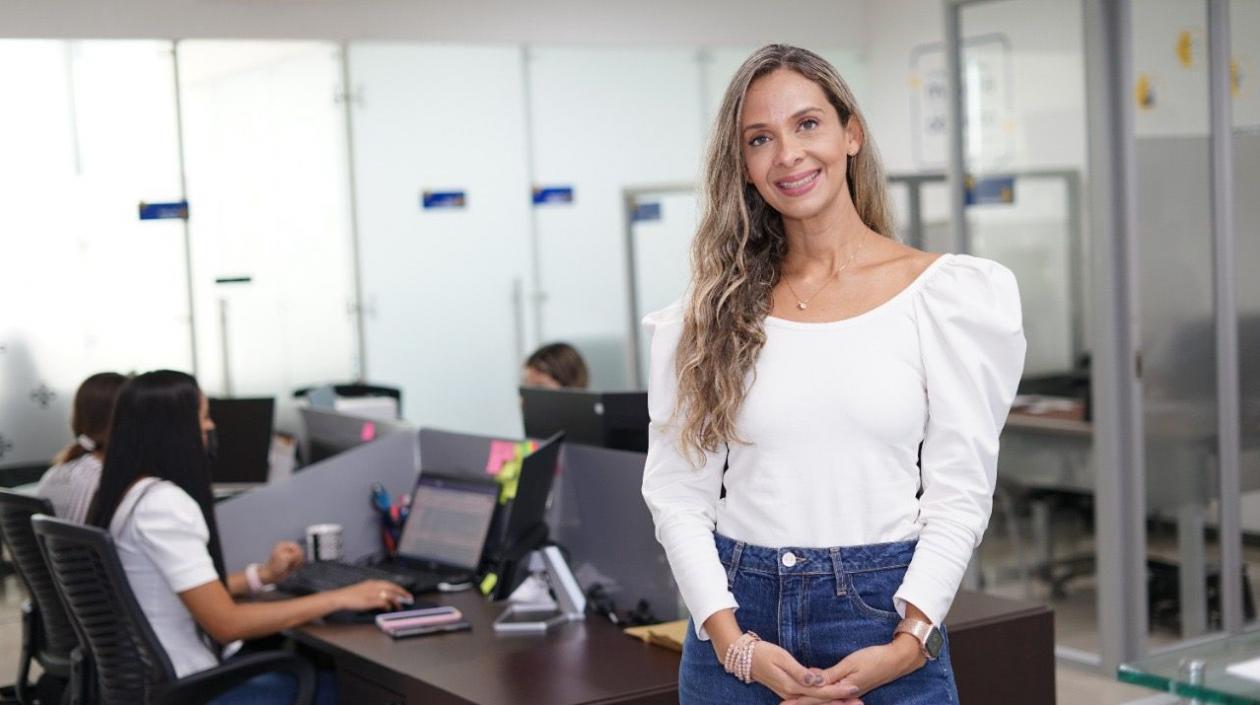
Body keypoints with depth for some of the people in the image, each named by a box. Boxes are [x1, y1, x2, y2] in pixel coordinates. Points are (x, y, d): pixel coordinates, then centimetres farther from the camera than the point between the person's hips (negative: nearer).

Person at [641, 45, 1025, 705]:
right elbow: (676, 493, 0)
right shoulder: (716, 309, 3)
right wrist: (732, 642, -10)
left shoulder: (944, 292, -2)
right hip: (743, 619, 2)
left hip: (883, 619, -1)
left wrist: (908, 644, -13)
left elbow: (960, 493, -3)